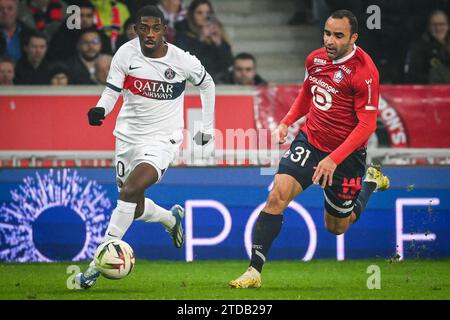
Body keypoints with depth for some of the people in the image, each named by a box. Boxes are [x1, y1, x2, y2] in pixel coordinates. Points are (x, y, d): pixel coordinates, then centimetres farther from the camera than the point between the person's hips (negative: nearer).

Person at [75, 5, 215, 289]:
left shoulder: (182, 61, -11)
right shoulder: (126, 54, -8)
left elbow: (207, 84, 8)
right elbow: (112, 90, -3)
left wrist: (207, 127, 11)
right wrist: (100, 109, -26)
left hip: (162, 140, -4)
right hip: (128, 135, 4)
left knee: (130, 190, -27)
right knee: (136, 209, 14)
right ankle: (171, 218, 49)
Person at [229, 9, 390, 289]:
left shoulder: (364, 72, -21)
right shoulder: (315, 59, -2)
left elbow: (367, 124, -21)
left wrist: (334, 159, -27)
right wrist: (288, 121, 8)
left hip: (346, 154, -4)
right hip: (309, 140, 4)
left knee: (337, 227, 13)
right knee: (278, 195, -19)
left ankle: (372, 181, 41)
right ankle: (254, 271, -16)